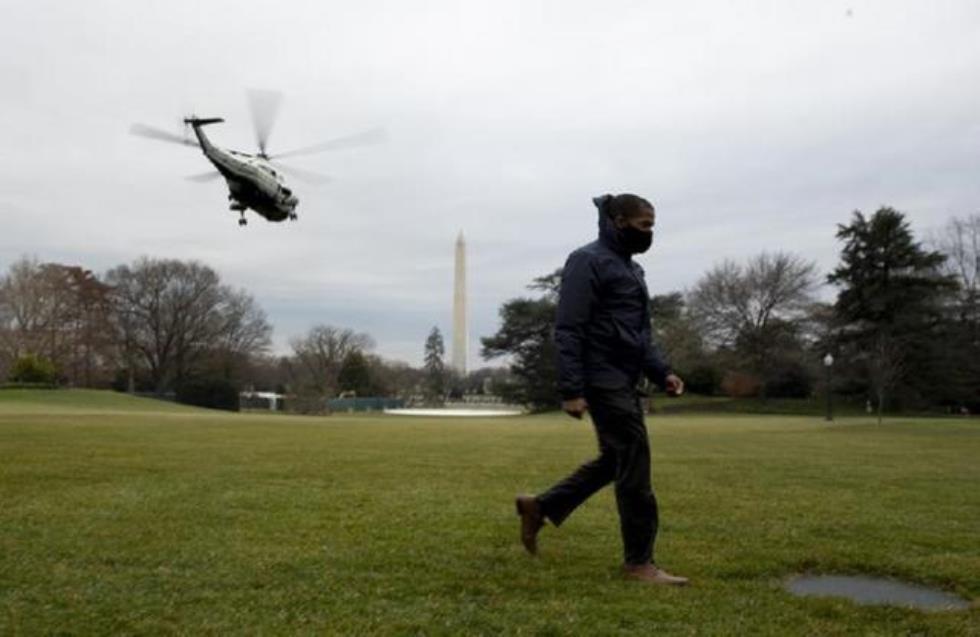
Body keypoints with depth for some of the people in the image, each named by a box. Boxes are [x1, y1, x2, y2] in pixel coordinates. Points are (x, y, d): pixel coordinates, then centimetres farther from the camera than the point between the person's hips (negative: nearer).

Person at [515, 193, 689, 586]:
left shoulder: (632, 269, 18)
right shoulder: (588, 261, -11)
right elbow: (568, 331, -17)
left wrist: (661, 373, 8)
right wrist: (571, 391, -21)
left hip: (623, 382, 10)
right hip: (603, 382, -10)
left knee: (616, 460, 16)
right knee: (634, 466, -4)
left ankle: (541, 507, 27)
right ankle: (639, 562, 8)